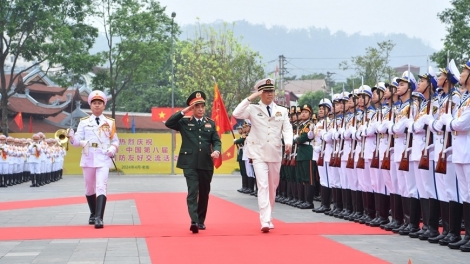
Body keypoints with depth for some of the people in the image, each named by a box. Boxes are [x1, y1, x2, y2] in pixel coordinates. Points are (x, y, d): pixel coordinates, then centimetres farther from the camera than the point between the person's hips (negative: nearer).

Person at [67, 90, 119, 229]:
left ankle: (99, 218, -24)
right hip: (88, 158, 2)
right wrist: (71, 136, -20)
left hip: (103, 159, -2)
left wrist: (113, 149, -8)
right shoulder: (84, 122, 6)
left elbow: (115, 141, 13)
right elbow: (77, 141, 1)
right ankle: (93, 214, 33)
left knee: (101, 187, -17)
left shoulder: (110, 122, 7)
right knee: (90, 188, 13)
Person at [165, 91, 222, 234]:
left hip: (206, 164, 3)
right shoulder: (185, 123, 7)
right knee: (193, 191, -14)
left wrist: (216, 150, -14)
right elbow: (168, 123, -7)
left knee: (204, 193, 10)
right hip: (190, 164, -3)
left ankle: (201, 221, 23)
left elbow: (216, 141, 7)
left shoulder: (211, 123, 13)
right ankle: (194, 221, -21)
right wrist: (184, 112, -9)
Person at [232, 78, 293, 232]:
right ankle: (265, 221, -18)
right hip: (259, 153, -4)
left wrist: (288, 142, -19)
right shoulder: (253, 109, 1)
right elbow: (236, 114, -15)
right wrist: (251, 98, -16)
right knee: (263, 185, -14)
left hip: (275, 153, 4)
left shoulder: (282, 111, 10)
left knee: (273, 187, 12)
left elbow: (287, 128, 1)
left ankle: (268, 218, 27)